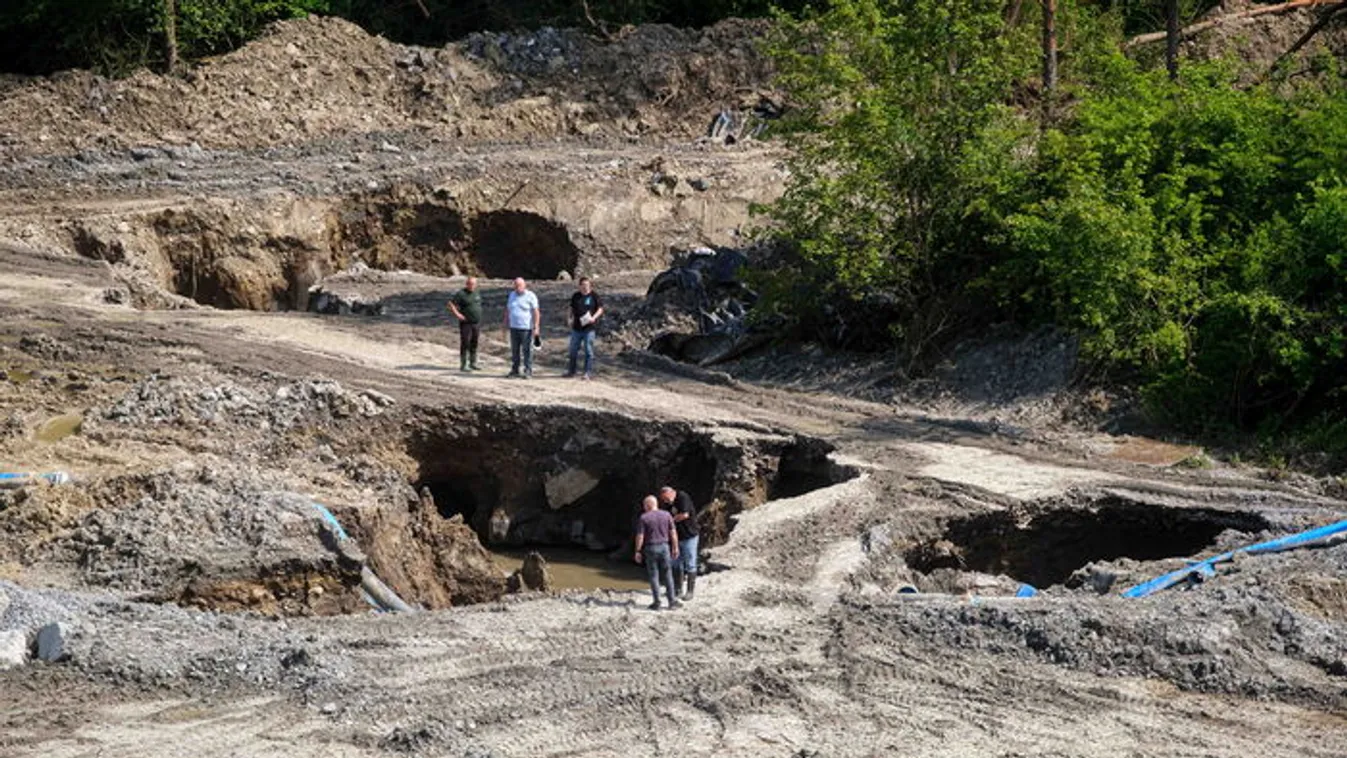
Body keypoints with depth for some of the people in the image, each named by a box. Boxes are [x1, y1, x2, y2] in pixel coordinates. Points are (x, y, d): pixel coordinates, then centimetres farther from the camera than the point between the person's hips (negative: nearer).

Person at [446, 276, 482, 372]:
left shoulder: (477, 293, 12)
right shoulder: (461, 294, -9)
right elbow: (450, 304, -11)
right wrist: (457, 314, -19)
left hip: (476, 323, 6)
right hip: (466, 323, -6)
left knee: (474, 344, 10)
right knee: (465, 344, -5)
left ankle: (473, 363, 19)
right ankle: (463, 365, -1)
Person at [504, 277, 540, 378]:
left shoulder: (530, 296, -4)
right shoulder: (512, 295, 14)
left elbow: (536, 313, -8)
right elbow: (508, 310, 20)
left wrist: (536, 327, -14)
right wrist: (506, 323, 15)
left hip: (526, 328, -5)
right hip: (514, 327, 5)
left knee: (527, 350, -5)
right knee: (514, 350, 7)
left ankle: (528, 372, -3)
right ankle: (514, 371, 13)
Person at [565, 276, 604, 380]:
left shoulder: (594, 296, -2)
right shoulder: (575, 296, 8)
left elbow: (600, 309, 0)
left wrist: (594, 318, -15)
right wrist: (571, 319, 4)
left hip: (589, 328, -4)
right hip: (576, 328, 4)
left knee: (589, 351, -1)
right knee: (573, 350, 11)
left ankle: (589, 373, 4)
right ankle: (571, 371, 22)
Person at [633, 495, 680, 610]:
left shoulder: (644, 518, -7)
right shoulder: (666, 515, 2)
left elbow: (640, 536, -9)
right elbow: (673, 533, 2)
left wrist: (638, 552, -2)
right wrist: (675, 548, 8)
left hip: (651, 548, -2)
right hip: (664, 547, 3)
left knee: (654, 576, 5)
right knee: (668, 575, 9)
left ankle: (657, 603, 6)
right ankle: (672, 601, 9)